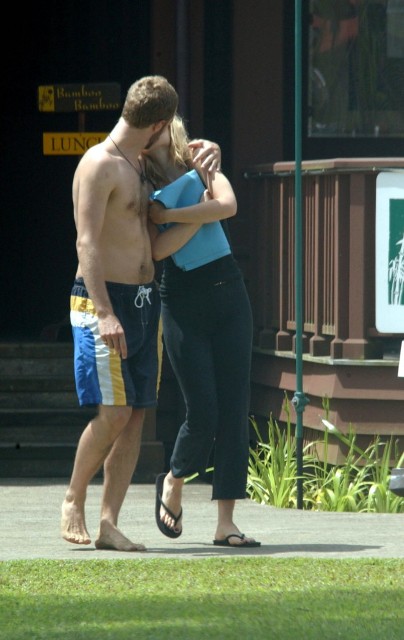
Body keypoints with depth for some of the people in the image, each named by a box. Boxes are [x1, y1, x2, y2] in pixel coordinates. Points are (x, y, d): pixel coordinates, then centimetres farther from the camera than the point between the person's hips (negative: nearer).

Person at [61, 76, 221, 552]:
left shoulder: (139, 163, 17)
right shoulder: (98, 165, -10)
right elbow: (87, 243, -18)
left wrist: (208, 152, 14)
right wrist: (104, 313, -27)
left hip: (144, 300, 8)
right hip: (104, 299, -8)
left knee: (135, 415, 1)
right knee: (113, 412, -13)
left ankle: (108, 525, 0)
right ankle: (73, 501, 7)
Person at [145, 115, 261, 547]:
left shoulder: (202, 168, 9)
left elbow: (228, 205, -13)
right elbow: (158, 249, -12)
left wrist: (168, 215, -13)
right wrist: (199, 215, -15)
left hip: (229, 298, 3)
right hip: (183, 305, -2)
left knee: (234, 409, -4)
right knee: (203, 411, -8)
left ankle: (226, 522, -2)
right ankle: (173, 484, 23)